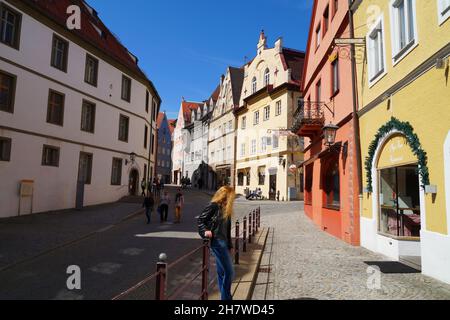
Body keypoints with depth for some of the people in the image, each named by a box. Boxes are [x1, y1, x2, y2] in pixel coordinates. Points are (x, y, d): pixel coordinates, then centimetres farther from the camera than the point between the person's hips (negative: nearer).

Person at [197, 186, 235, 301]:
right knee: (229, 272, -5)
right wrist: (205, 231, -21)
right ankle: (226, 297, 8)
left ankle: (225, 296, 24)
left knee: (222, 272, 15)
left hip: (224, 242, 8)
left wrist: (229, 245, 16)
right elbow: (200, 220, -6)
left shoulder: (226, 209, 12)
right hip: (217, 241, -8)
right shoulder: (213, 206, -10)